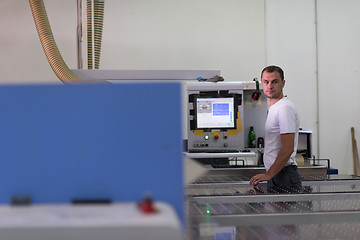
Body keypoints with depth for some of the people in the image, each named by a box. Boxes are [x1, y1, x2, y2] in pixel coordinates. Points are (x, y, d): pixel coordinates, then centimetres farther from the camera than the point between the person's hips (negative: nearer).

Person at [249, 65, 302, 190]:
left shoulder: (285, 108, -13)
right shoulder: (273, 108, 19)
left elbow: (288, 148, -21)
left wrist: (268, 174, -21)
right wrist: (269, 175, 17)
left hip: (283, 175, -9)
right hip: (275, 175, 9)